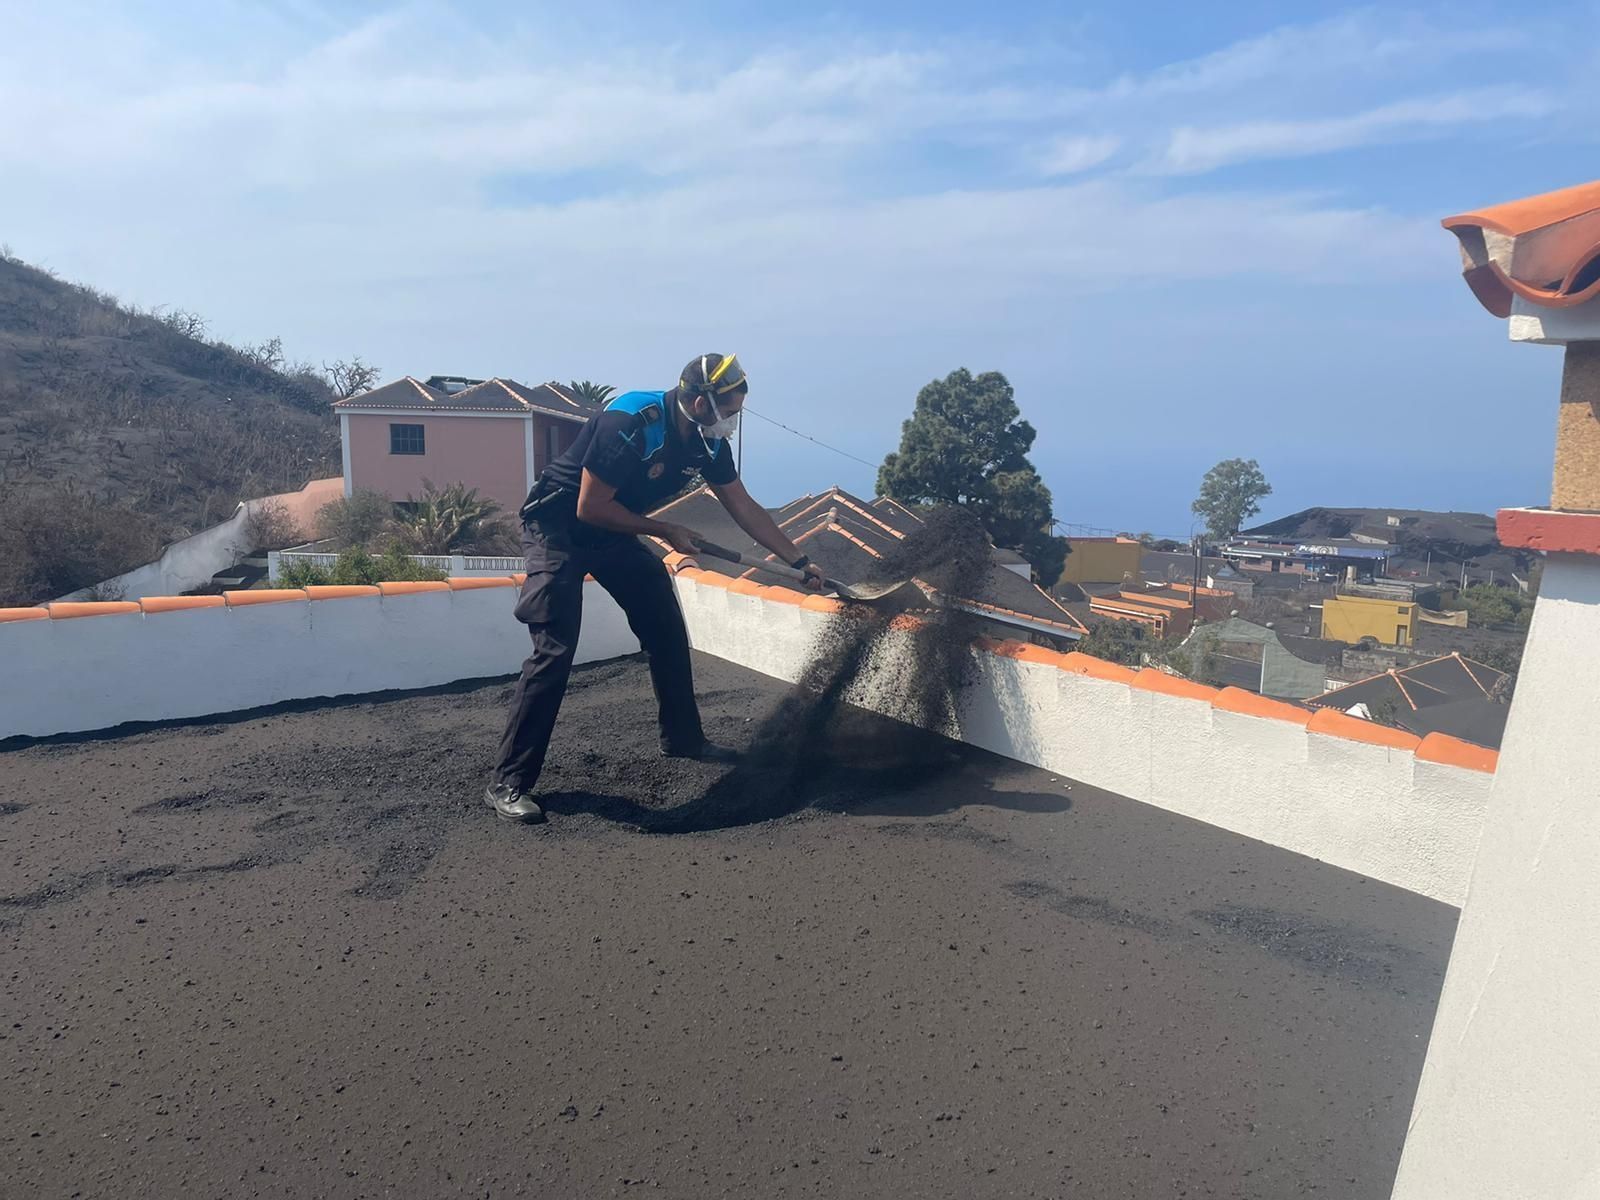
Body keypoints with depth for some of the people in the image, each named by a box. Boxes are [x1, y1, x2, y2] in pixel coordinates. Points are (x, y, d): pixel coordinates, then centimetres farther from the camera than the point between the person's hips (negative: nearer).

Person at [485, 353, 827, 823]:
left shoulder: (707, 442, -6)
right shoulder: (630, 423, -30)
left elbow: (745, 509, 5)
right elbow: (590, 508, -26)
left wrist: (799, 561, 7)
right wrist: (665, 531, -17)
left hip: (613, 534, 8)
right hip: (558, 528, -8)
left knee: (668, 632, 8)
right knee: (555, 651, -16)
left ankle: (683, 737, 26)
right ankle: (507, 783, -10)